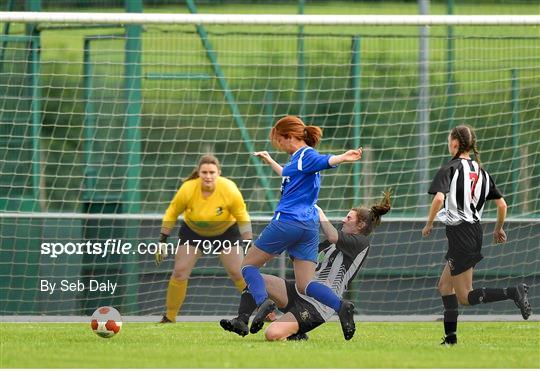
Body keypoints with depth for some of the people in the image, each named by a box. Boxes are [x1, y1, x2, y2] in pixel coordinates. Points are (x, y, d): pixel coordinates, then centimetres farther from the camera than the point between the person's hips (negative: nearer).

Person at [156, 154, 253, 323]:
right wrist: (162, 242, -10)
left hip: (226, 231, -1)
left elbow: (243, 217, -16)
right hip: (192, 231, 1)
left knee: (238, 273, -10)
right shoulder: (187, 189, -28)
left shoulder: (229, 190, -29)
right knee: (179, 272, -9)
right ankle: (169, 318, 6)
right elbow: (172, 213, -11)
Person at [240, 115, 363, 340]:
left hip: (287, 221, -9)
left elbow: (325, 161, -29)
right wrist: (270, 162, 60)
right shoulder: (298, 158, 21)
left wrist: (342, 158, -51)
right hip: (309, 227, 9)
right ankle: (341, 306, -22)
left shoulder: (306, 155, -7)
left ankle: (263, 302, -19)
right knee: (305, 285, 2)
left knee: (249, 264, 6)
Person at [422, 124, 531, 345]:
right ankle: (450, 337, 15)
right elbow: (502, 204, 11)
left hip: (459, 233, -8)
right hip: (475, 231, 8)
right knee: (444, 285, 18)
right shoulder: (481, 171, 11)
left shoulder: (449, 169, -9)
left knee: (465, 297, -4)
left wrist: (429, 224, -11)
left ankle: (513, 293, -23)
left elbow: (439, 198, -25)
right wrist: (499, 229, 26)